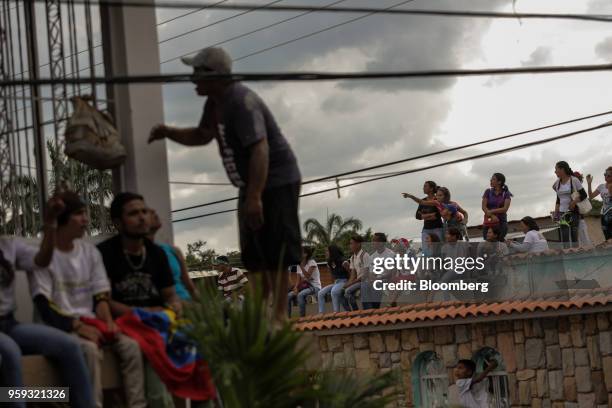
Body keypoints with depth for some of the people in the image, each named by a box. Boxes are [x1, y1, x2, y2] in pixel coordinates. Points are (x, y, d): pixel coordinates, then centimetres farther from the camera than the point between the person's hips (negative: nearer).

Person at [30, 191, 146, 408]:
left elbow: (100, 296, 10)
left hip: (89, 324, 6)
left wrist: (109, 322, -11)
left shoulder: (90, 251, 12)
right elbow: (44, 306, -13)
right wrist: (78, 326, -22)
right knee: (89, 349, -36)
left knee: (130, 346, -19)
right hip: (60, 326, -6)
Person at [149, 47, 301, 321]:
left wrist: (254, 197, -37)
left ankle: (279, 315, -11)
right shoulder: (215, 103, 10)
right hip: (252, 185, 11)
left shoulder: (242, 103, -23)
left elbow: (260, 149, -31)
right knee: (254, 256, 13)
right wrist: (169, 133, 10)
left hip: (277, 183, -11)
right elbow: (202, 136, 28)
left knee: (276, 256, -12)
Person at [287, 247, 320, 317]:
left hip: (315, 287, -7)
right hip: (304, 286, 7)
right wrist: (296, 288, -14)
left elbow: (308, 276, -22)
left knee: (300, 295, -35)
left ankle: (302, 316, -30)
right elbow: (299, 279, 5)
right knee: (289, 296, -16)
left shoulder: (311, 262, -9)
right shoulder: (299, 265, 10)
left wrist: (301, 266, -24)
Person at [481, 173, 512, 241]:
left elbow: (505, 209, -7)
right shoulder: (488, 192, 8)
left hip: (501, 222, -1)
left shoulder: (506, 193, 4)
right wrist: (492, 216, -17)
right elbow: (484, 207, -1)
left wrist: (491, 211, -16)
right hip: (489, 221, 1)